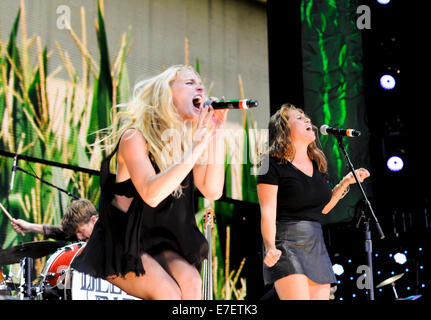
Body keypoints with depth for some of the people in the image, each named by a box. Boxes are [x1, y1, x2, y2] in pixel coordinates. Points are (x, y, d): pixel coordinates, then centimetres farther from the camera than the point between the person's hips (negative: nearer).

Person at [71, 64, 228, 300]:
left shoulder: (187, 141, 4)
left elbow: (212, 191, -8)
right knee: (168, 292, -27)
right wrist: (196, 148, -31)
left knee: (190, 281, -23)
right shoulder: (135, 137, -15)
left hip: (158, 242, 5)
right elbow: (151, 194, -30)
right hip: (119, 245, -5)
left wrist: (217, 135, -14)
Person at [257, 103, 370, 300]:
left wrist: (346, 182, 14)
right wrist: (270, 247, -27)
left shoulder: (318, 163, 16)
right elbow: (268, 212, -13)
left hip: (317, 246, 7)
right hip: (287, 245, -7)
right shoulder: (274, 163, -5)